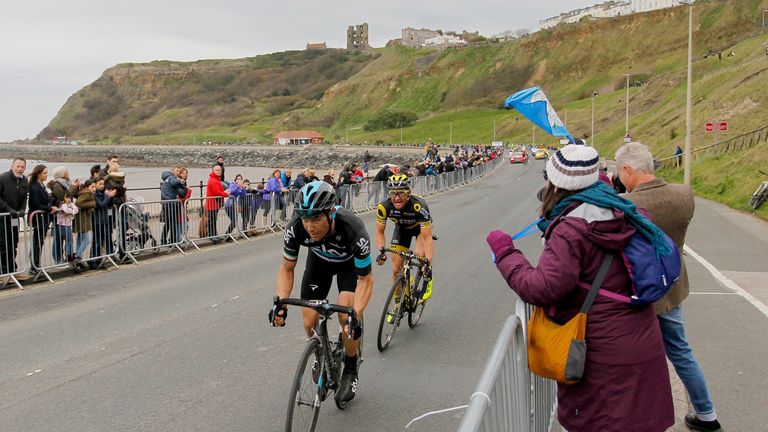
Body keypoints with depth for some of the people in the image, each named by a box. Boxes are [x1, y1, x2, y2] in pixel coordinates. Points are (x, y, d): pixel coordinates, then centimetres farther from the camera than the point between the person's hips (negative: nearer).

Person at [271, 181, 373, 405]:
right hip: (319, 259, 3)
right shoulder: (295, 228, -34)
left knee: (346, 316, -22)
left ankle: (350, 369, 4)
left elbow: (365, 279, -30)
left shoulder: (354, 231, -42)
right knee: (310, 323, -7)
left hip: (350, 262, -3)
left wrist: (356, 314, -43)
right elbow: (287, 267, -16)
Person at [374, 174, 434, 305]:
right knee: (396, 269, -2)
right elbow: (380, 232, -17)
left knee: (420, 254, -31)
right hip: (401, 228, 3)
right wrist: (381, 250, -37)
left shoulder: (419, 206, -41)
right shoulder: (384, 207, -32)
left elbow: (427, 238, -41)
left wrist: (428, 264, -51)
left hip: (421, 226, -3)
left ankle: (427, 281, 0)